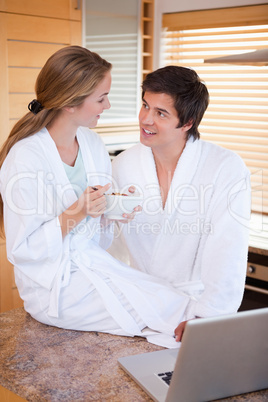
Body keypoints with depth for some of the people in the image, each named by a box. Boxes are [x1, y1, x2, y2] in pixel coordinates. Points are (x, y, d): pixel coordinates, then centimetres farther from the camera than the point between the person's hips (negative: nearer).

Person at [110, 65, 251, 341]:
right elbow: (114, 245, 8)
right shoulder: (123, 166, 4)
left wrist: (203, 317, -25)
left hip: (193, 301, -2)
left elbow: (227, 257, -15)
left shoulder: (228, 169, -9)